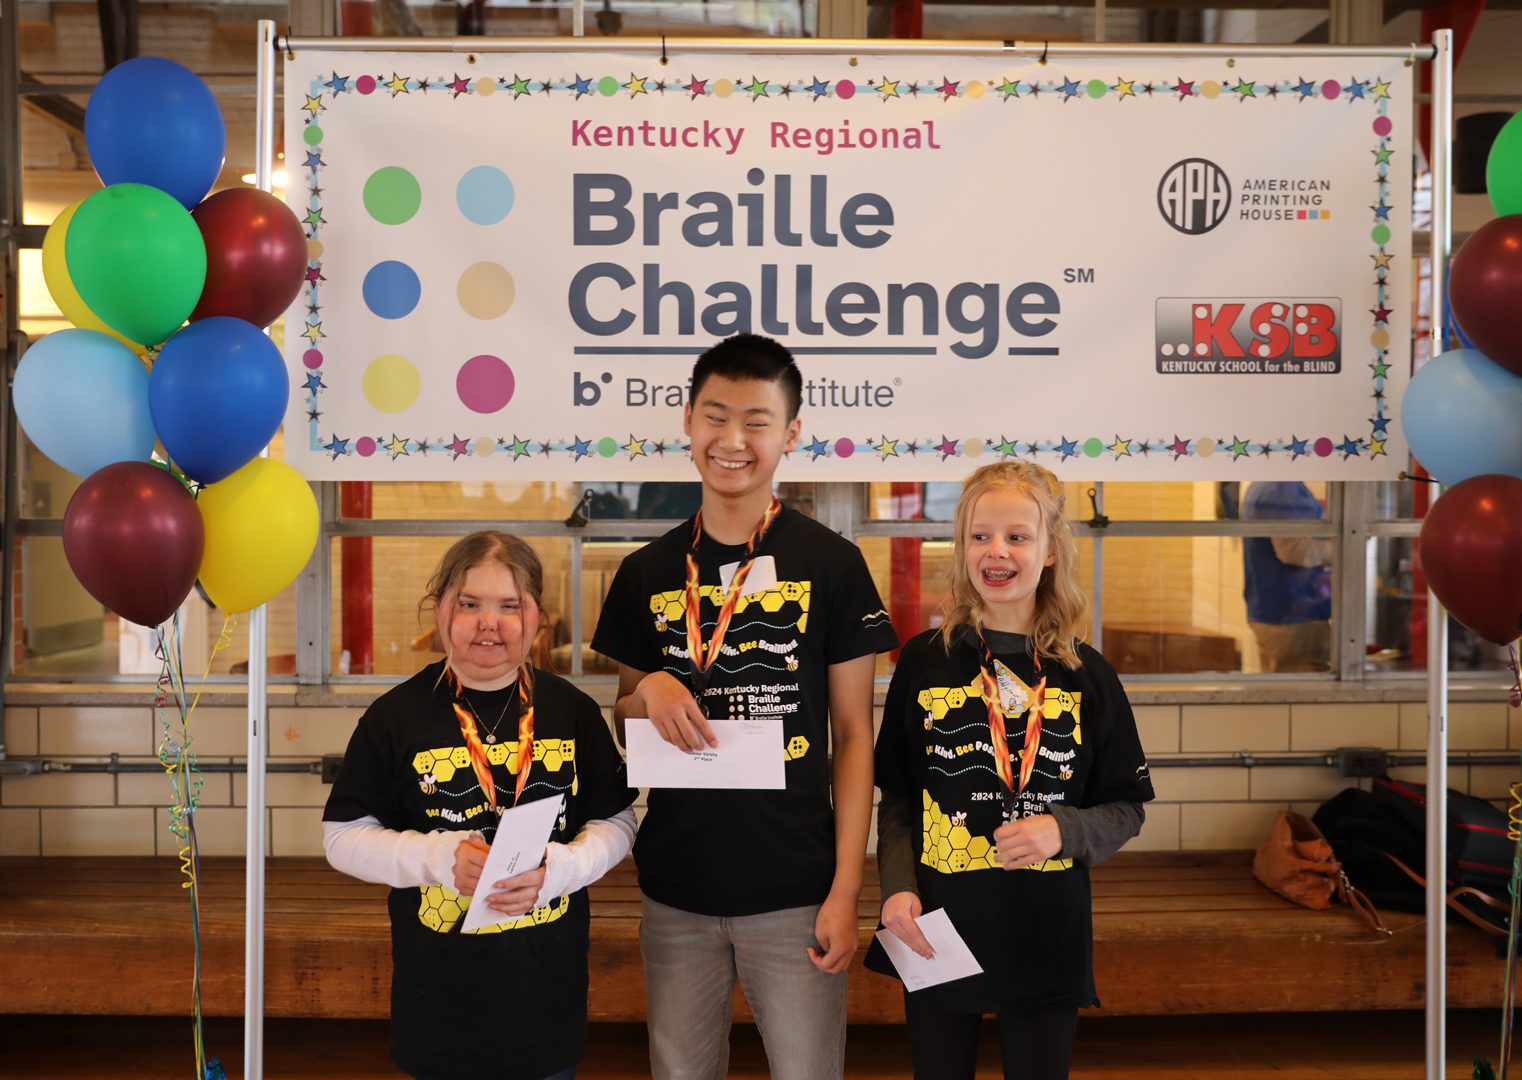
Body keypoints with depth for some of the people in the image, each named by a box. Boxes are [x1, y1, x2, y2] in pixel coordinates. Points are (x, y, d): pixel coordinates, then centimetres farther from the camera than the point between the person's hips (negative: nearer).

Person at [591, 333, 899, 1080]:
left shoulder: (832, 565, -4)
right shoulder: (647, 572, 4)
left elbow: (852, 735, -2)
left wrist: (846, 891, -7)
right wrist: (649, 691, -10)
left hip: (794, 891, -3)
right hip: (676, 890, 3)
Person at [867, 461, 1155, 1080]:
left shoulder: (1086, 675, -1)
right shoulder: (923, 661, -2)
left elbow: (1126, 809, 4)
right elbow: (896, 796, 3)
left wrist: (1064, 830, -15)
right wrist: (897, 886, -11)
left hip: (1047, 937, 0)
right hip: (937, 932, 0)